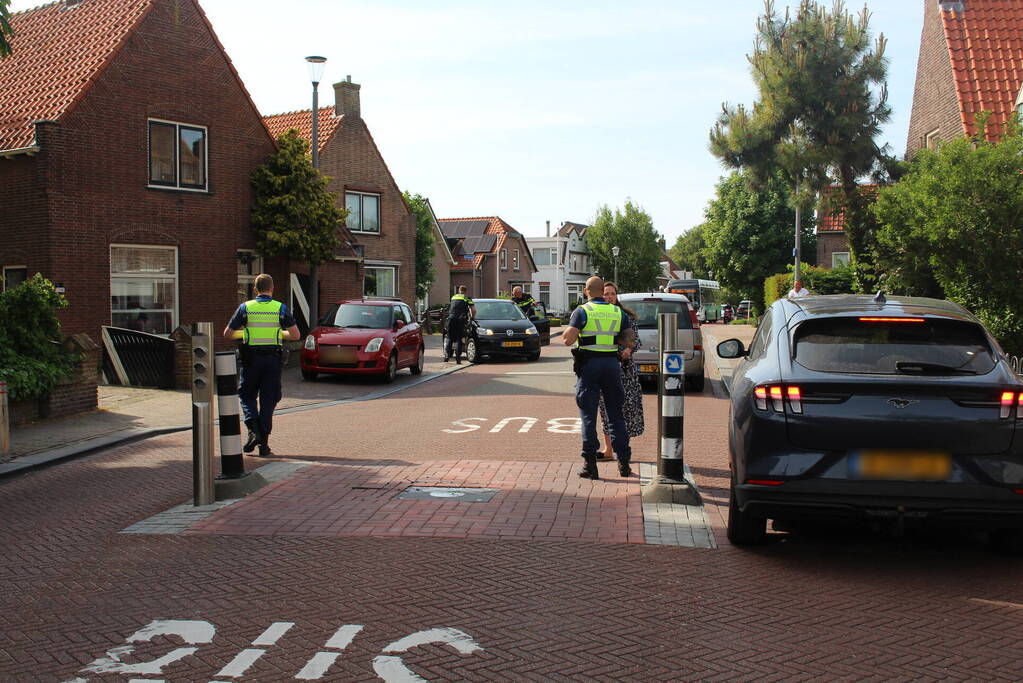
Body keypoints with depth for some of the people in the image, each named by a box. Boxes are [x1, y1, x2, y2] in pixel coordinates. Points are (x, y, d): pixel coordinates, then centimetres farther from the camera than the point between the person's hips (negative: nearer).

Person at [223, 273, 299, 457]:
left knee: (247, 395, 15)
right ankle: (264, 444, 5)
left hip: (251, 359, -1)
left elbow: (228, 334, 3)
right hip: (273, 359, 1)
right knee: (268, 400, 6)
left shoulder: (245, 308, 0)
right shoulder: (281, 309, 1)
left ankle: (253, 429, -8)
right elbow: (295, 334, -2)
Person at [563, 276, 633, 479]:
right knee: (616, 415, 12)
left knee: (588, 415, 2)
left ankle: (590, 464, -2)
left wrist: (567, 331, 7)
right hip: (612, 364, 3)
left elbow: (568, 340, -14)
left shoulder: (582, 311, -4)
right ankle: (623, 462, 13)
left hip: (589, 365, -3)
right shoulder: (618, 312, 8)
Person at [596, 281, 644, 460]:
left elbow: (636, 339, 3)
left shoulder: (626, 316, 4)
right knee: (606, 406, 5)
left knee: (625, 405, -3)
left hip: (624, 366, -1)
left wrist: (629, 349, -16)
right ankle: (608, 449, 12)